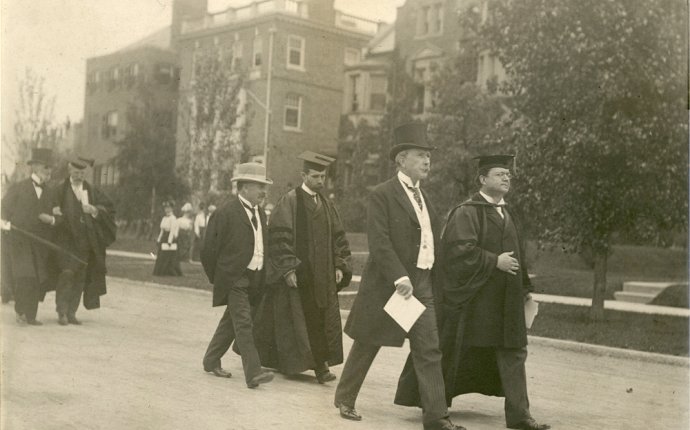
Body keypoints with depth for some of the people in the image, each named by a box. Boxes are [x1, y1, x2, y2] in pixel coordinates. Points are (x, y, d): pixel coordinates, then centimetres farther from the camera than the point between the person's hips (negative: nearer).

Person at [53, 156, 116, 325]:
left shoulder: (92, 191, 11)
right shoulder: (61, 191, 3)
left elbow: (109, 208, 3)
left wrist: (94, 209, -15)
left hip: (86, 240, 4)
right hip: (67, 238, -3)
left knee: (80, 277, 5)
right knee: (67, 273, -14)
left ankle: (72, 312, 11)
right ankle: (62, 312, -8)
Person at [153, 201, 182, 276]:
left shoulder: (173, 218, -11)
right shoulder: (164, 218, 14)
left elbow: (172, 231, -16)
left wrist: (169, 242, -20)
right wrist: (158, 240, 17)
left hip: (170, 239, -8)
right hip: (163, 239, 8)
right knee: (161, 257, 7)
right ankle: (162, 272, 13)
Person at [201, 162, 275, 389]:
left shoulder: (260, 214, 13)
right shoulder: (226, 213, -11)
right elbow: (209, 249, -7)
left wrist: (261, 276, 16)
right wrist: (217, 278, 0)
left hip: (254, 280, 8)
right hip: (234, 279, -8)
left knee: (231, 323, 16)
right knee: (244, 324, -12)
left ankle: (211, 361, 30)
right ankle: (253, 373, -15)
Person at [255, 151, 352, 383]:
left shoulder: (327, 205, 14)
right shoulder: (289, 201, -6)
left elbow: (338, 238, 16)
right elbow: (279, 237, -13)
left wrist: (340, 266, 4)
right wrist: (288, 269, -19)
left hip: (322, 275, 6)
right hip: (297, 274, -5)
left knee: (324, 319, -1)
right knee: (300, 319, 0)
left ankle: (320, 364, 2)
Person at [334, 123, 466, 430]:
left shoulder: (422, 197, 14)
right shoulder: (382, 195, -10)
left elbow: (430, 242, 16)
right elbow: (379, 243, -18)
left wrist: (434, 282, 11)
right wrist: (400, 277, -24)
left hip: (422, 284, 7)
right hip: (389, 284, -6)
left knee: (429, 350, 1)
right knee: (366, 345, 8)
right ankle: (345, 399, 26)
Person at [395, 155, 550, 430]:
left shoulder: (508, 214, 16)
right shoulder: (466, 213, -8)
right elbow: (460, 249, -20)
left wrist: (524, 288, 17)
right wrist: (494, 262, -21)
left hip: (506, 301, 7)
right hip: (473, 298, -7)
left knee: (513, 354, 2)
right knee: (454, 354, 4)